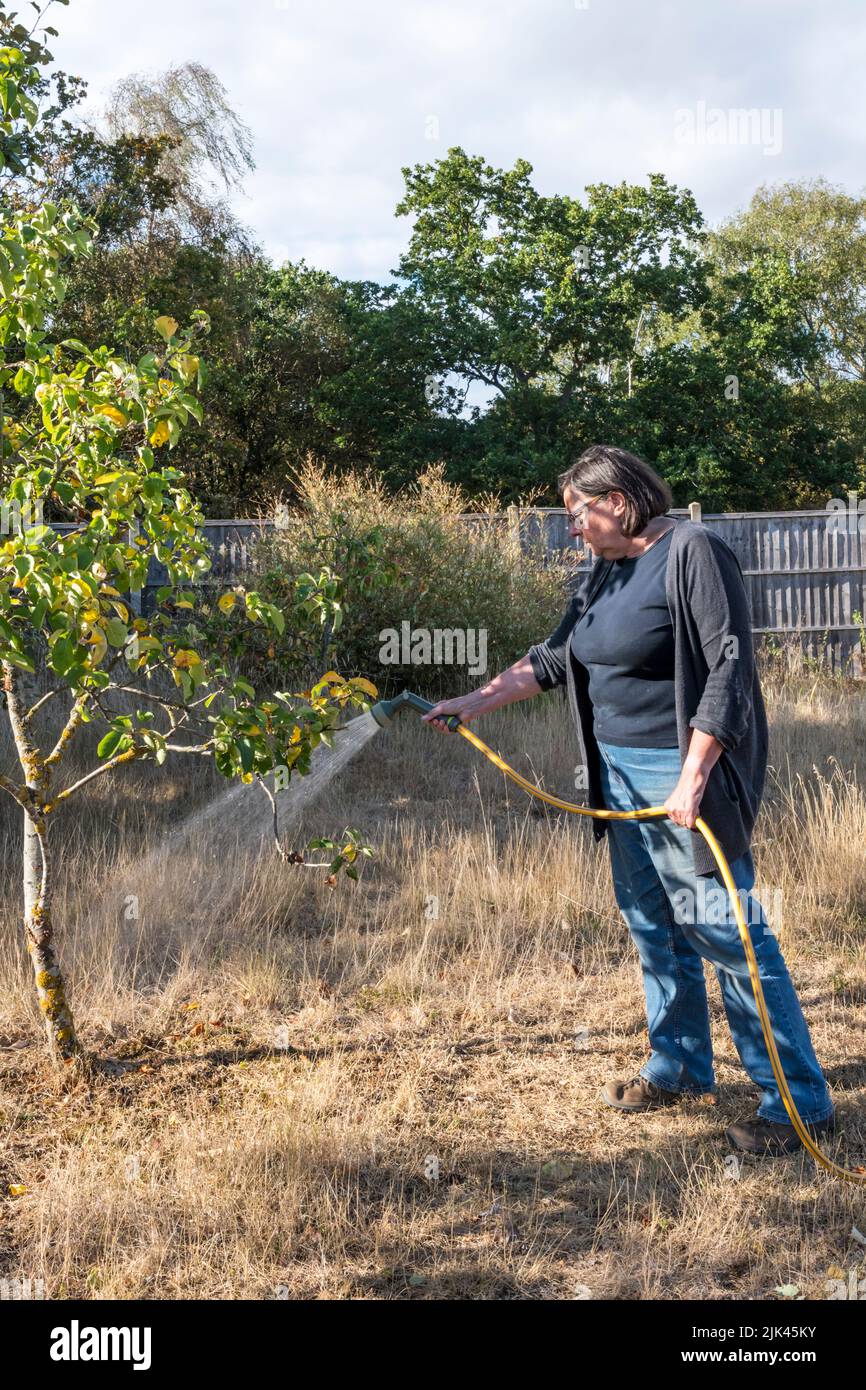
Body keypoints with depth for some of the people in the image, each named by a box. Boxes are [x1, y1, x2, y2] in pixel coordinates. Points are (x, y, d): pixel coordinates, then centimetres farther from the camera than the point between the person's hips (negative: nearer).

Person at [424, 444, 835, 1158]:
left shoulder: (693, 551, -12)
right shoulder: (606, 572, 15)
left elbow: (729, 666, -18)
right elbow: (552, 658, 23)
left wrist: (692, 777, -22)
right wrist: (474, 703, 19)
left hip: (684, 773, -9)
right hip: (621, 774, 9)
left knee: (722, 928, -9)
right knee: (652, 926, 14)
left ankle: (801, 1101, -2)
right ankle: (681, 1067, 29)